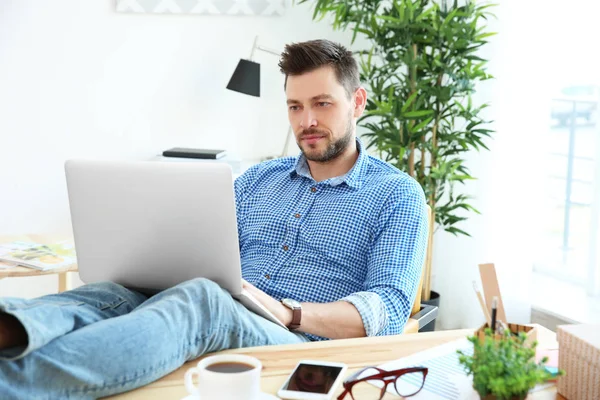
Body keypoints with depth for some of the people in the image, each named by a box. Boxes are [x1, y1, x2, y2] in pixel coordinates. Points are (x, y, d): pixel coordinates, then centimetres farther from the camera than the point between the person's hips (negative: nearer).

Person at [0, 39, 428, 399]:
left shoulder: (398, 195, 6)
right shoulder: (258, 180, 23)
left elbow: (389, 310, -5)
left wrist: (290, 312, -22)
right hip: (216, 325, 6)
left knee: (201, 299, -37)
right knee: (116, 293, -25)